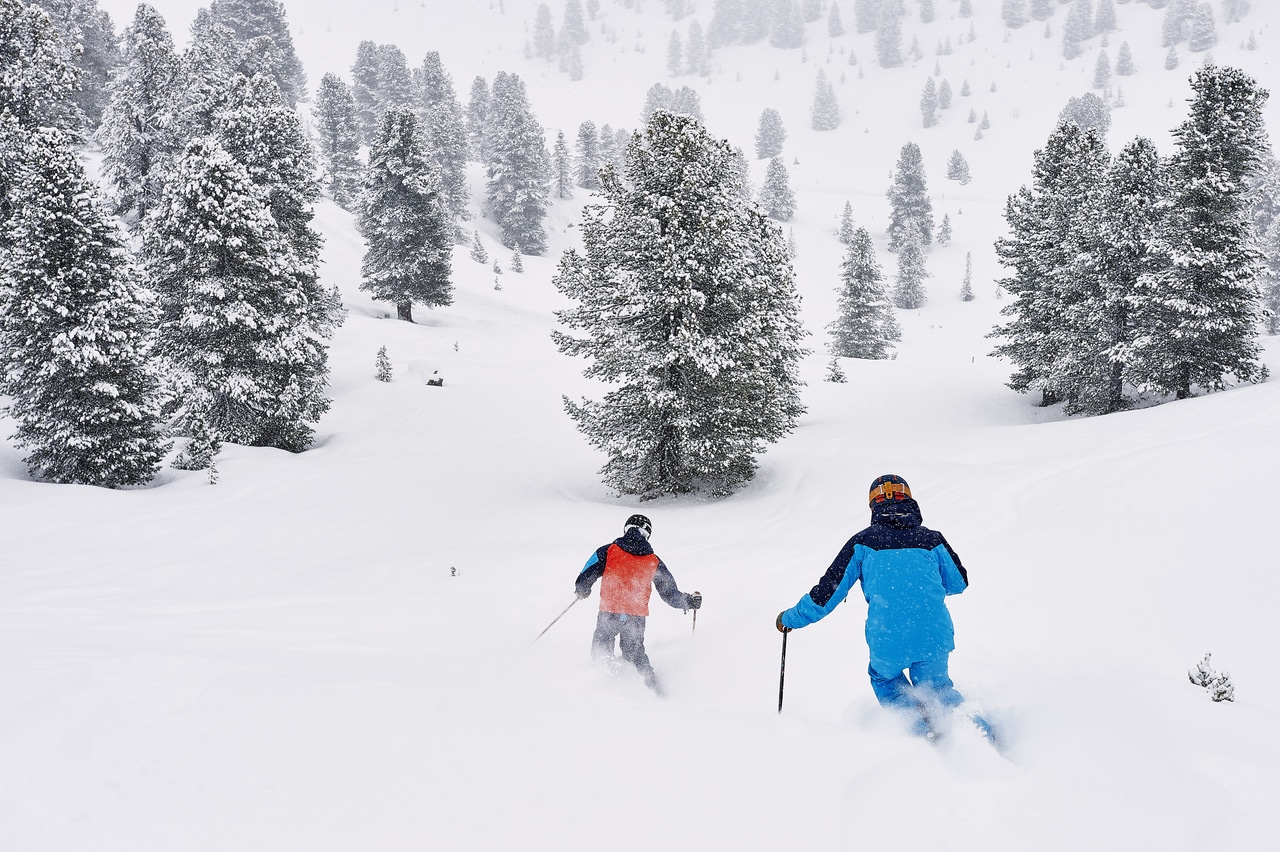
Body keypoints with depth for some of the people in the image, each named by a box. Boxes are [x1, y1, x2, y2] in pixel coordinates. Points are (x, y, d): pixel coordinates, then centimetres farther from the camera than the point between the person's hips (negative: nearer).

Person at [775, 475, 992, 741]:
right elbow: (960, 582, 21)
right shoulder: (932, 538, 8)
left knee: (884, 678, 29)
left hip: (888, 643, -2)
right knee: (936, 685, 28)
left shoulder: (863, 542, 2)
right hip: (935, 638, 2)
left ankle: (915, 713, 5)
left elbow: (828, 591, 3)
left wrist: (791, 618, 17)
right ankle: (975, 725, 5)